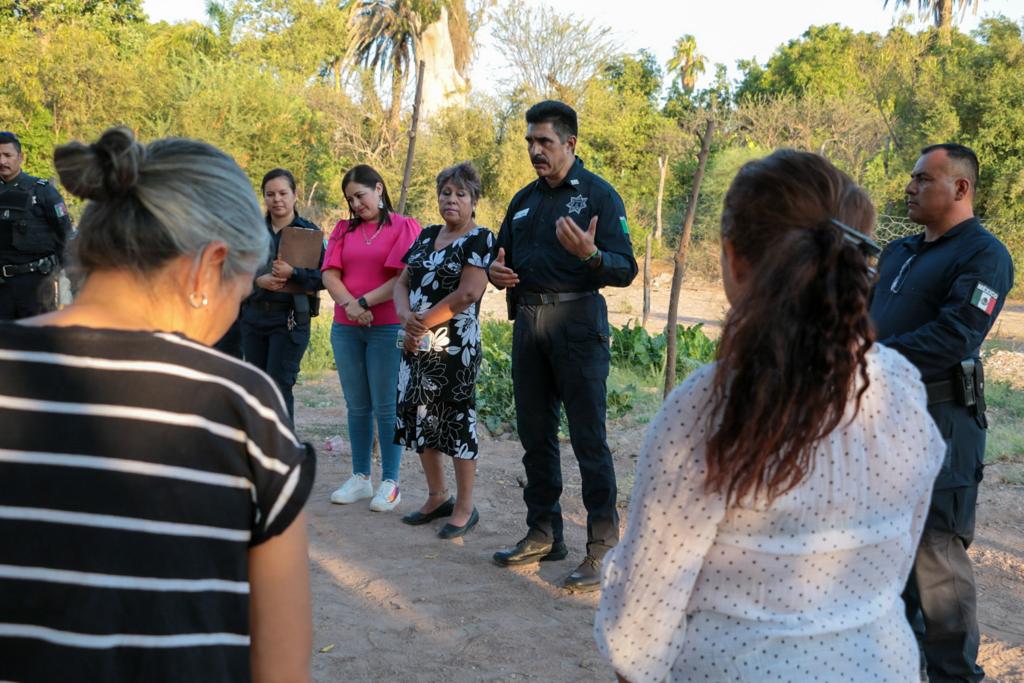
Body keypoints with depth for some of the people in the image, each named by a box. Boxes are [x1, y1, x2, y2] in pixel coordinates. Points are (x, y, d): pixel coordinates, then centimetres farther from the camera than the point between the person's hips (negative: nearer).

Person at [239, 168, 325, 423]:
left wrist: (293, 273, -21)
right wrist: (258, 280, -11)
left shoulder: (309, 231, 0)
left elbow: (322, 277, -6)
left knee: (279, 386, -9)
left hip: (290, 318, -4)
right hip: (254, 315, 4)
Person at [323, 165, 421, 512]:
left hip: (388, 327, -4)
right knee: (357, 406, 9)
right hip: (346, 328, 5)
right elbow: (329, 274, 3)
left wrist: (364, 302, -13)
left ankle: (390, 482, 6)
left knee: (385, 406, -1)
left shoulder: (404, 227, 0)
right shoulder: (344, 229, 14)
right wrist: (350, 304, -14)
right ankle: (359, 477, 18)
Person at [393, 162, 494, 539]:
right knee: (418, 418, 11)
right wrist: (406, 316, -8)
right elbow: (403, 282, 13)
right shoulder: (427, 236, 15)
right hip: (417, 342, 7)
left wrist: (423, 324, -12)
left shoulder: (480, 239, -6)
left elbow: (467, 293, -16)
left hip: (454, 345, -7)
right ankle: (437, 497, 26)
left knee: (456, 419, -2)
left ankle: (465, 507, 8)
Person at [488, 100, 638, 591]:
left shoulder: (598, 194, -3)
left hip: (576, 324, -7)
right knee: (536, 436, 12)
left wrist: (590, 254, -28)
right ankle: (543, 535, 23)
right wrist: (495, 271, 3)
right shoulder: (524, 200, 17)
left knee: (589, 438, -6)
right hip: (528, 324, 7)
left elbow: (625, 270, -9)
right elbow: (505, 258, 27)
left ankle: (602, 549, -1)